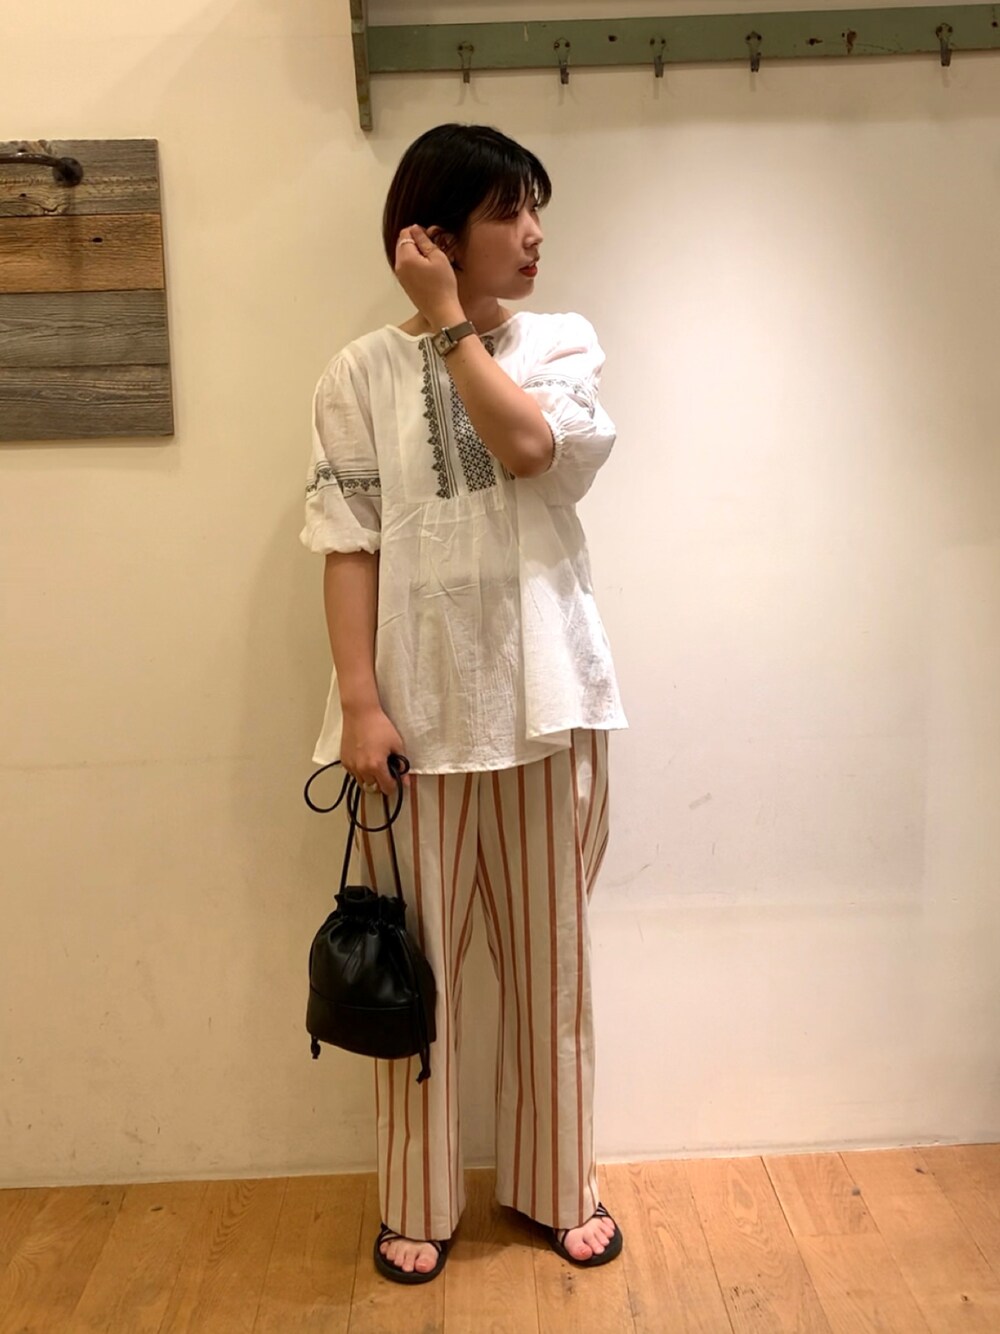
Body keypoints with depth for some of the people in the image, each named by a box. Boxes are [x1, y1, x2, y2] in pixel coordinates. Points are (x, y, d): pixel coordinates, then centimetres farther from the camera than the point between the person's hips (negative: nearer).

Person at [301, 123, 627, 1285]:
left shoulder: (566, 344, 6)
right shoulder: (362, 373, 0)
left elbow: (530, 447, -14)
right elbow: (348, 547, -4)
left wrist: (449, 321, -8)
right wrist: (359, 704, -11)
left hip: (543, 699, 2)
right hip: (418, 706, -1)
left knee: (549, 957, 13)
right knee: (416, 962, 11)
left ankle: (557, 1185, 35)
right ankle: (418, 1200, 33)